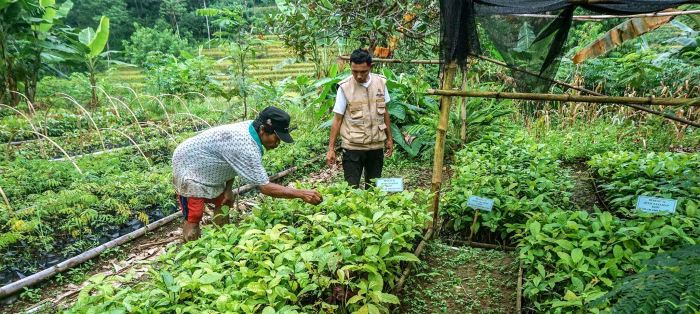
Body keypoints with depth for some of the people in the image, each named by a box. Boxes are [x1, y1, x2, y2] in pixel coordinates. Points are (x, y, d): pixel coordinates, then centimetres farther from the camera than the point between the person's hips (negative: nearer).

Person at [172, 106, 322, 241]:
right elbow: (265, 187, -34)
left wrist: (228, 189, -2)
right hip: (188, 168, -9)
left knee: (224, 203, 13)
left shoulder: (248, 128, -10)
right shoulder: (246, 147, -37)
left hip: (206, 169, 9)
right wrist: (302, 194, -34)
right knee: (194, 218, -10)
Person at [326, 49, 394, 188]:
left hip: (376, 145, 3)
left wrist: (389, 138, 12)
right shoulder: (345, 87, -11)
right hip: (352, 147, -3)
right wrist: (331, 148, -8)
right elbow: (337, 119, -6)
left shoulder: (380, 82, -1)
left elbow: (384, 112, 10)